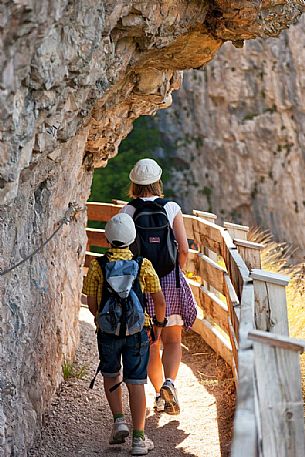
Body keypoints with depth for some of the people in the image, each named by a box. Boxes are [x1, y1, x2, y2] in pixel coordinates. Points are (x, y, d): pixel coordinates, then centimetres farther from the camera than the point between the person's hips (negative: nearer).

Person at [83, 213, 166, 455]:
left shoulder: (98, 265, -6)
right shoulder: (143, 265, -5)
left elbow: (92, 303, -2)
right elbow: (159, 301, -2)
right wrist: (159, 324, 16)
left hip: (108, 330, 0)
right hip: (137, 331, 0)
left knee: (111, 376, 24)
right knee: (136, 383, 4)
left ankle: (119, 421, 12)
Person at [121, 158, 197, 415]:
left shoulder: (128, 211, -2)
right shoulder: (172, 208, -1)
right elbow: (184, 249, -4)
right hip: (170, 279, 0)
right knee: (172, 340, 11)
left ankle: (160, 394, 12)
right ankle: (169, 382, -13)